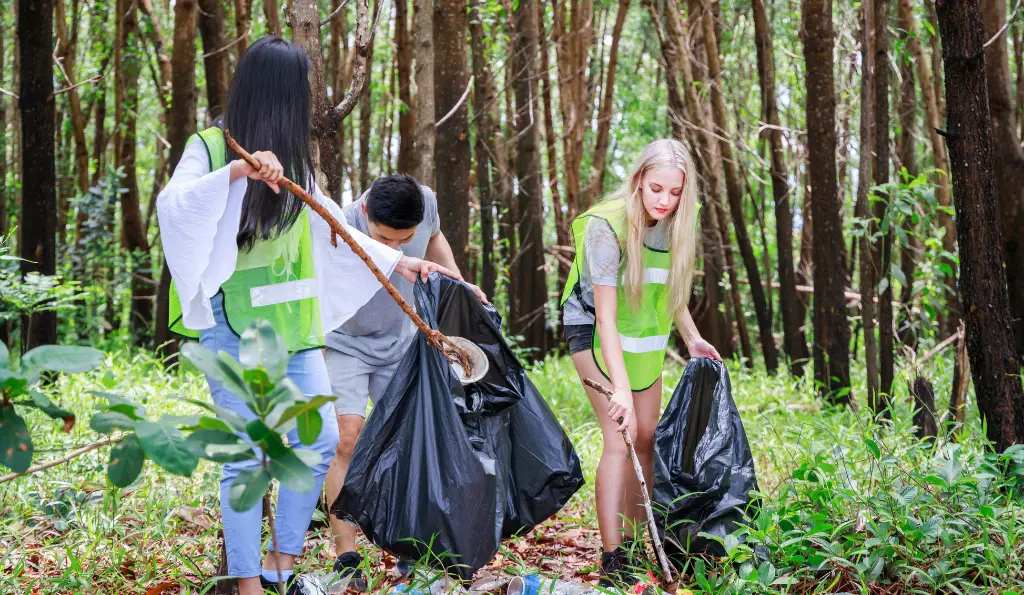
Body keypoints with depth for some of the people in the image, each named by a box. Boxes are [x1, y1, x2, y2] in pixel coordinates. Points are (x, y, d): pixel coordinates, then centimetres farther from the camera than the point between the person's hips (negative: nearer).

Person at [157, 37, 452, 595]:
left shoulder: (292, 157, 14)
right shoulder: (210, 147, -6)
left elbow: (332, 228, 23)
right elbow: (171, 205, -24)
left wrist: (396, 261, 20)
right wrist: (235, 172, -37)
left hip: (292, 323, 7)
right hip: (233, 325, -7)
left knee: (320, 444, 6)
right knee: (248, 456, -6)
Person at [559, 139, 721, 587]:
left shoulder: (673, 226, -9)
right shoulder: (608, 227, -28)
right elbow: (606, 316, -30)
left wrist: (691, 338, 5)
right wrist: (621, 388, -36)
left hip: (645, 339, 6)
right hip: (595, 334, -6)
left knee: (646, 439, 6)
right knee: (620, 439, -15)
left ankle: (636, 540, 18)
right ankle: (611, 558, -13)